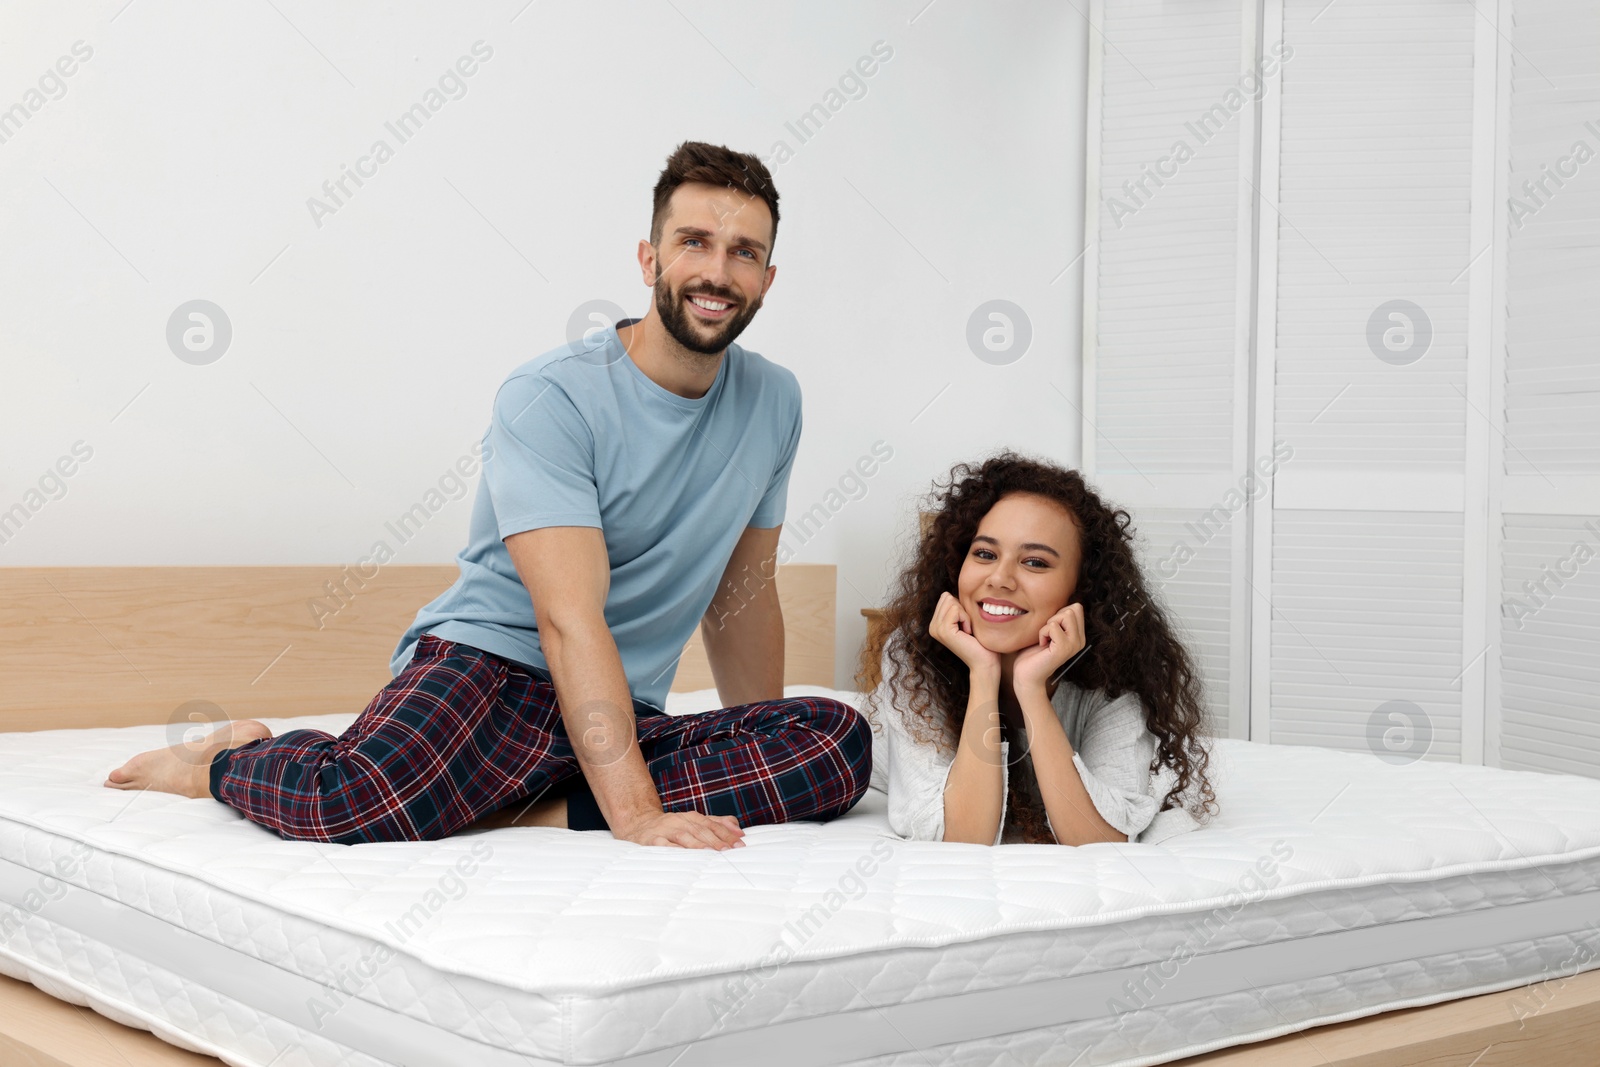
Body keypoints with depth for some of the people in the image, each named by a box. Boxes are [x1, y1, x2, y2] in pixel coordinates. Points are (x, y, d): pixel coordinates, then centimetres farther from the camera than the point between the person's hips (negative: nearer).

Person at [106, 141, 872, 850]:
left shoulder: (773, 403, 7)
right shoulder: (550, 398, -12)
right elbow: (570, 618, -23)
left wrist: (765, 764, 17)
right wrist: (633, 813, -32)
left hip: (627, 715, 5)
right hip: (489, 667, -5)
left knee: (841, 742, -23)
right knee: (344, 808, -36)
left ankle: (539, 814, -20)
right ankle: (231, 761, 3)